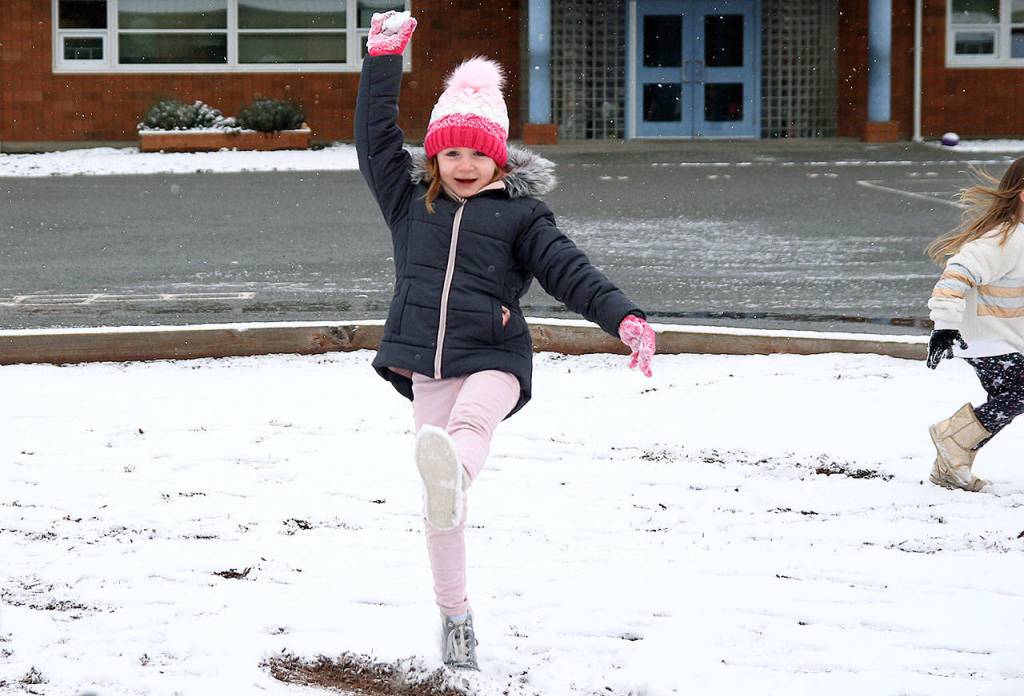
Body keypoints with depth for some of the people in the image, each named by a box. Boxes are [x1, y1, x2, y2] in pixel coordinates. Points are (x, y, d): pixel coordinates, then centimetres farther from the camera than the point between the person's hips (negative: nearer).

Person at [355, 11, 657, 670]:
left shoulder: (521, 214, 5)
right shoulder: (411, 201, 14)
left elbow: (569, 268, -4)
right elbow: (375, 139, 11)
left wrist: (623, 316, -19)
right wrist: (383, 60, 5)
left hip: (493, 359, -3)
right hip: (427, 366, 3)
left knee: (472, 424, -37)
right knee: (440, 505, 1)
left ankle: (451, 477, -72)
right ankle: (455, 614, 13)